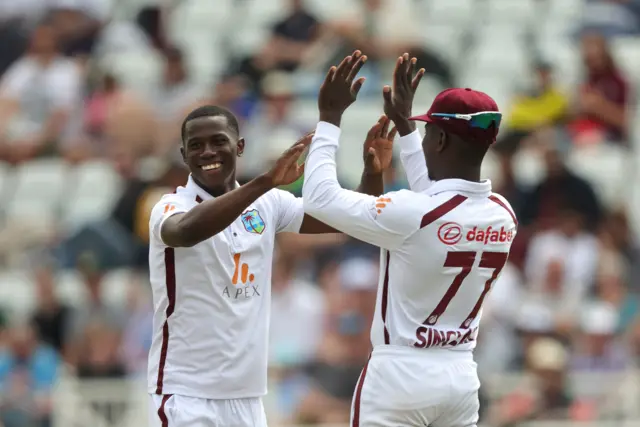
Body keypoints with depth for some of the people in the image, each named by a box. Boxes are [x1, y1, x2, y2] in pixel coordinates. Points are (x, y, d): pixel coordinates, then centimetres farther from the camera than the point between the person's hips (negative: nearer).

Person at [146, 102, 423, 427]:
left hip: (246, 395, 6)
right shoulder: (172, 207, -10)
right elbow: (188, 231, -34)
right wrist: (265, 181, -42)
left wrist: (372, 173, -14)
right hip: (186, 394, -6)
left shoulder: (267, 205, 7)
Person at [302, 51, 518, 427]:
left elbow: (321, 199, -11)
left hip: (400, 376, -6)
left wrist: (330, 118, -3)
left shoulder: (410, 214, -20)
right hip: (461, 377, 6)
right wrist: (405, 126, 27)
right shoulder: (503, 216, 1)